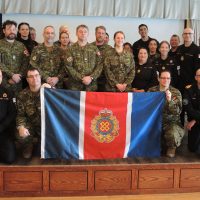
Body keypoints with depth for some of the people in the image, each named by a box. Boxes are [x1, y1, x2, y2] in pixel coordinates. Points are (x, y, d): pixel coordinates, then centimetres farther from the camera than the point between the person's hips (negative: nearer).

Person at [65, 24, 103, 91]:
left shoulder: (94, 49, 10)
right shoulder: (71, 49, 4)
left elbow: (99, 65, 5)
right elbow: (68, 66, -4)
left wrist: (91, 77, -10)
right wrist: (81, 78, -12)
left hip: (91, 85, 2)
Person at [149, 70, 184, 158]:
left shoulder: (176, 92, -1)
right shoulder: (152, 90, 4)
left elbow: (178, 112, -10)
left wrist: (170, 100, -24)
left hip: (171, 122, -2)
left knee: (173, 135, -34)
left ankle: (172, 147, 5)